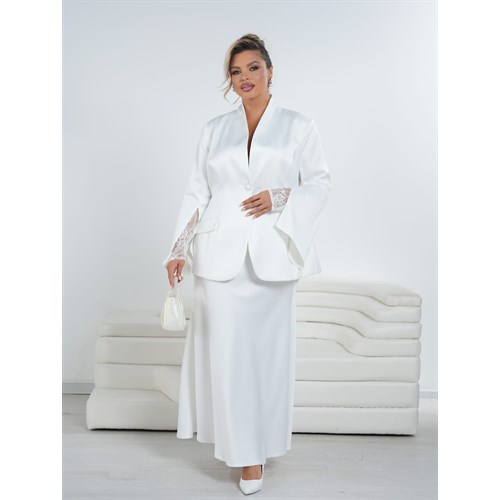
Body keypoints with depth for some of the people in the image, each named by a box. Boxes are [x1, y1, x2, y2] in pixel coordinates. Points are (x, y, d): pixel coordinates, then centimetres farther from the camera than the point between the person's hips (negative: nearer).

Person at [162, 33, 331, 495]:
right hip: (220, 254, 2)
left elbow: (321, 182, 6)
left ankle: (262, 443, 22)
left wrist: (281, 198, -12)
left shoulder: (299, 126, 7)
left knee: (268, 350, 4)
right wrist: (180, 249, 4)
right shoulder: (214, 130, 12)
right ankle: (244, 450, 14)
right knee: (226, 351, 0)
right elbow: (196, 192, 10)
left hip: (270, 256, -1)